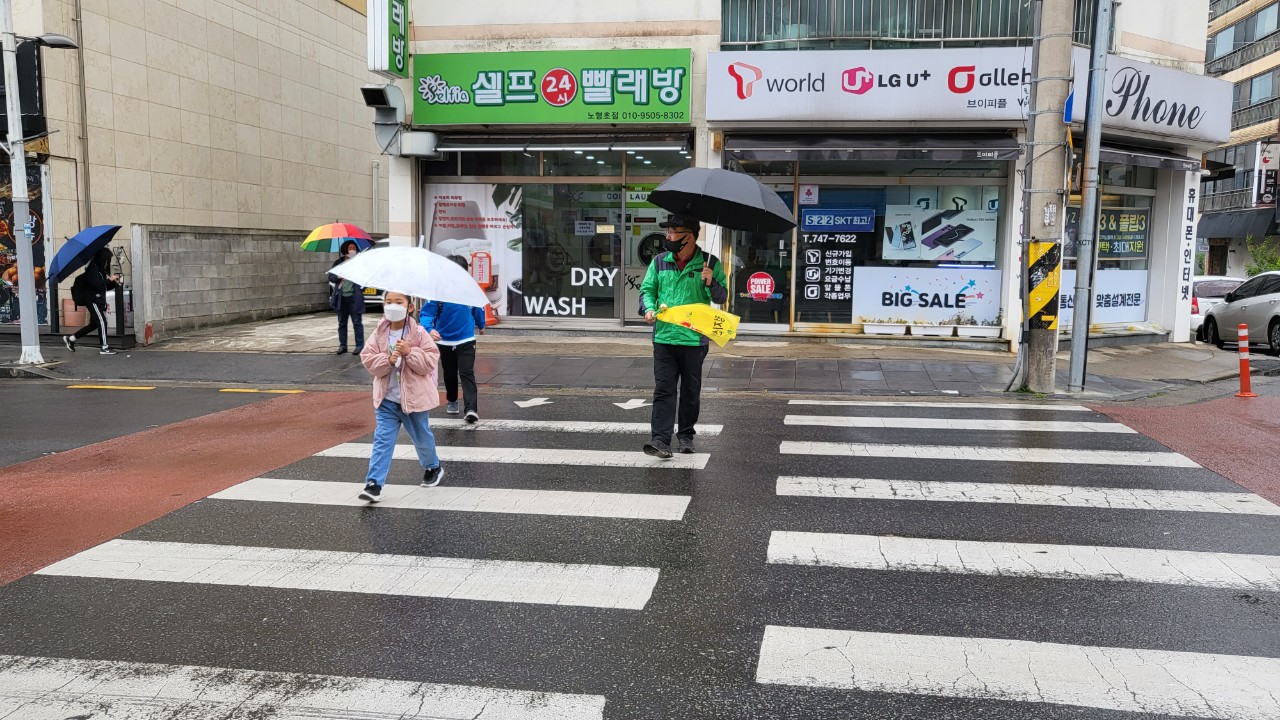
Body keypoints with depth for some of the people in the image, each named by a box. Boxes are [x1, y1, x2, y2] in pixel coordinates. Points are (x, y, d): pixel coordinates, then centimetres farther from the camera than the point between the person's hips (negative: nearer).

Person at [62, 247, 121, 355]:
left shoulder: (102, 270, 15)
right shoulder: (93, 268, -12)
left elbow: (105, 287, 17)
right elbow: (97, 284, -23)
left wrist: (115, 283, 1)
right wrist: (109, 279, -14)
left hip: (99, 300, 10)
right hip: (92, 300, -10)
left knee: (94, 324, 13)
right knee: (102, 321, -11)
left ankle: (70, 338, 25)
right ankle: (104, 348, -9)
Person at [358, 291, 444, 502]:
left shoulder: (418, 333, -8)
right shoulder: (379, 334, -1)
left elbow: (430, 360, -13)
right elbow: (368, 359, -5)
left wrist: (409, 352, -25)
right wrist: (388, 360, -21)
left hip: (414, 397, -1)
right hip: (387, 399, 2)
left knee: (422, 437, 16)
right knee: (382, 440, -6)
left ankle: (433, 468, 43)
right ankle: (374, 483, -7)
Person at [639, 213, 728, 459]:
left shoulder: (709, 263, 0)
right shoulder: (660, 261, 8)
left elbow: (721, 297, 1)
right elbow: (647, 289, 12)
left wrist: (710, 283, -19)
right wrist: (649, 308, -8)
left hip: (694, 338, -1)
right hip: (664, 337, 1)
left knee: (691, 390, 10)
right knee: (663, 388, -5)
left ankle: (686, 436, 23)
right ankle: (660, 438, -8)